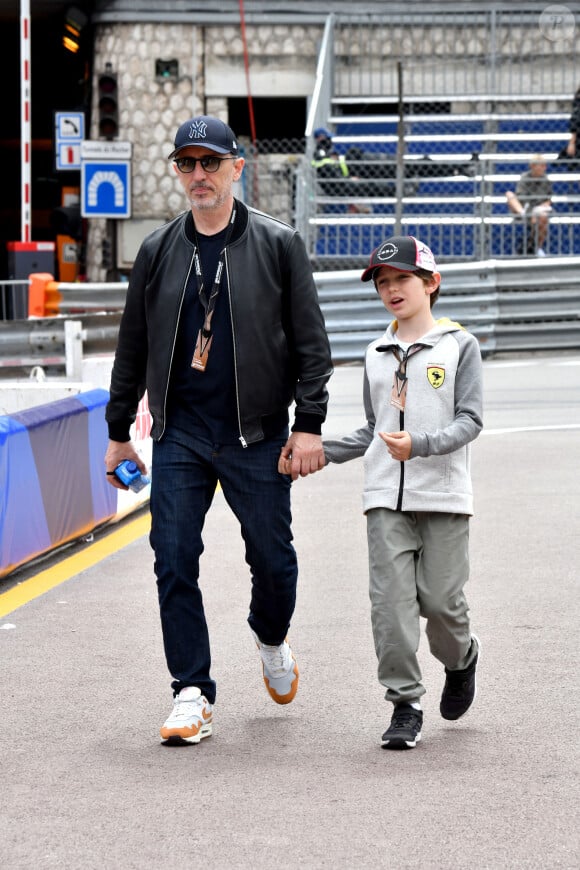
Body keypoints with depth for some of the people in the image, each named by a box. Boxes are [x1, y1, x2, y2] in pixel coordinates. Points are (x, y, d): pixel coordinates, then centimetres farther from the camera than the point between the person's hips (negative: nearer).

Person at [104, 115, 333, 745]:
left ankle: (271, 637, 37)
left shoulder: (278, 245, 0)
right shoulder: (157, 251, 8)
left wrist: (309, 425, -7)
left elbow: (311, 342, 0)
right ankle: (192, 693, 4)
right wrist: (118, 432, 14)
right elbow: (132, 346, 15)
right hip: (179, 433, 2)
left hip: (257, 433, -2)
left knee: (273, 558, 4)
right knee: (174, 562, -4)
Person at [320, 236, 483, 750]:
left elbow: (470, 421, -7)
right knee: (391, 598, -6)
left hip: (443, 495, -3)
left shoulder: (459, 346, 1)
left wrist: (421, 445, -23)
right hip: (386, 497, 3)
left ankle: (461, 660, 29)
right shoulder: (377, 355, 14)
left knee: (440, 597, -3)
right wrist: (320, 452, 8)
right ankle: (405, 704, -2)